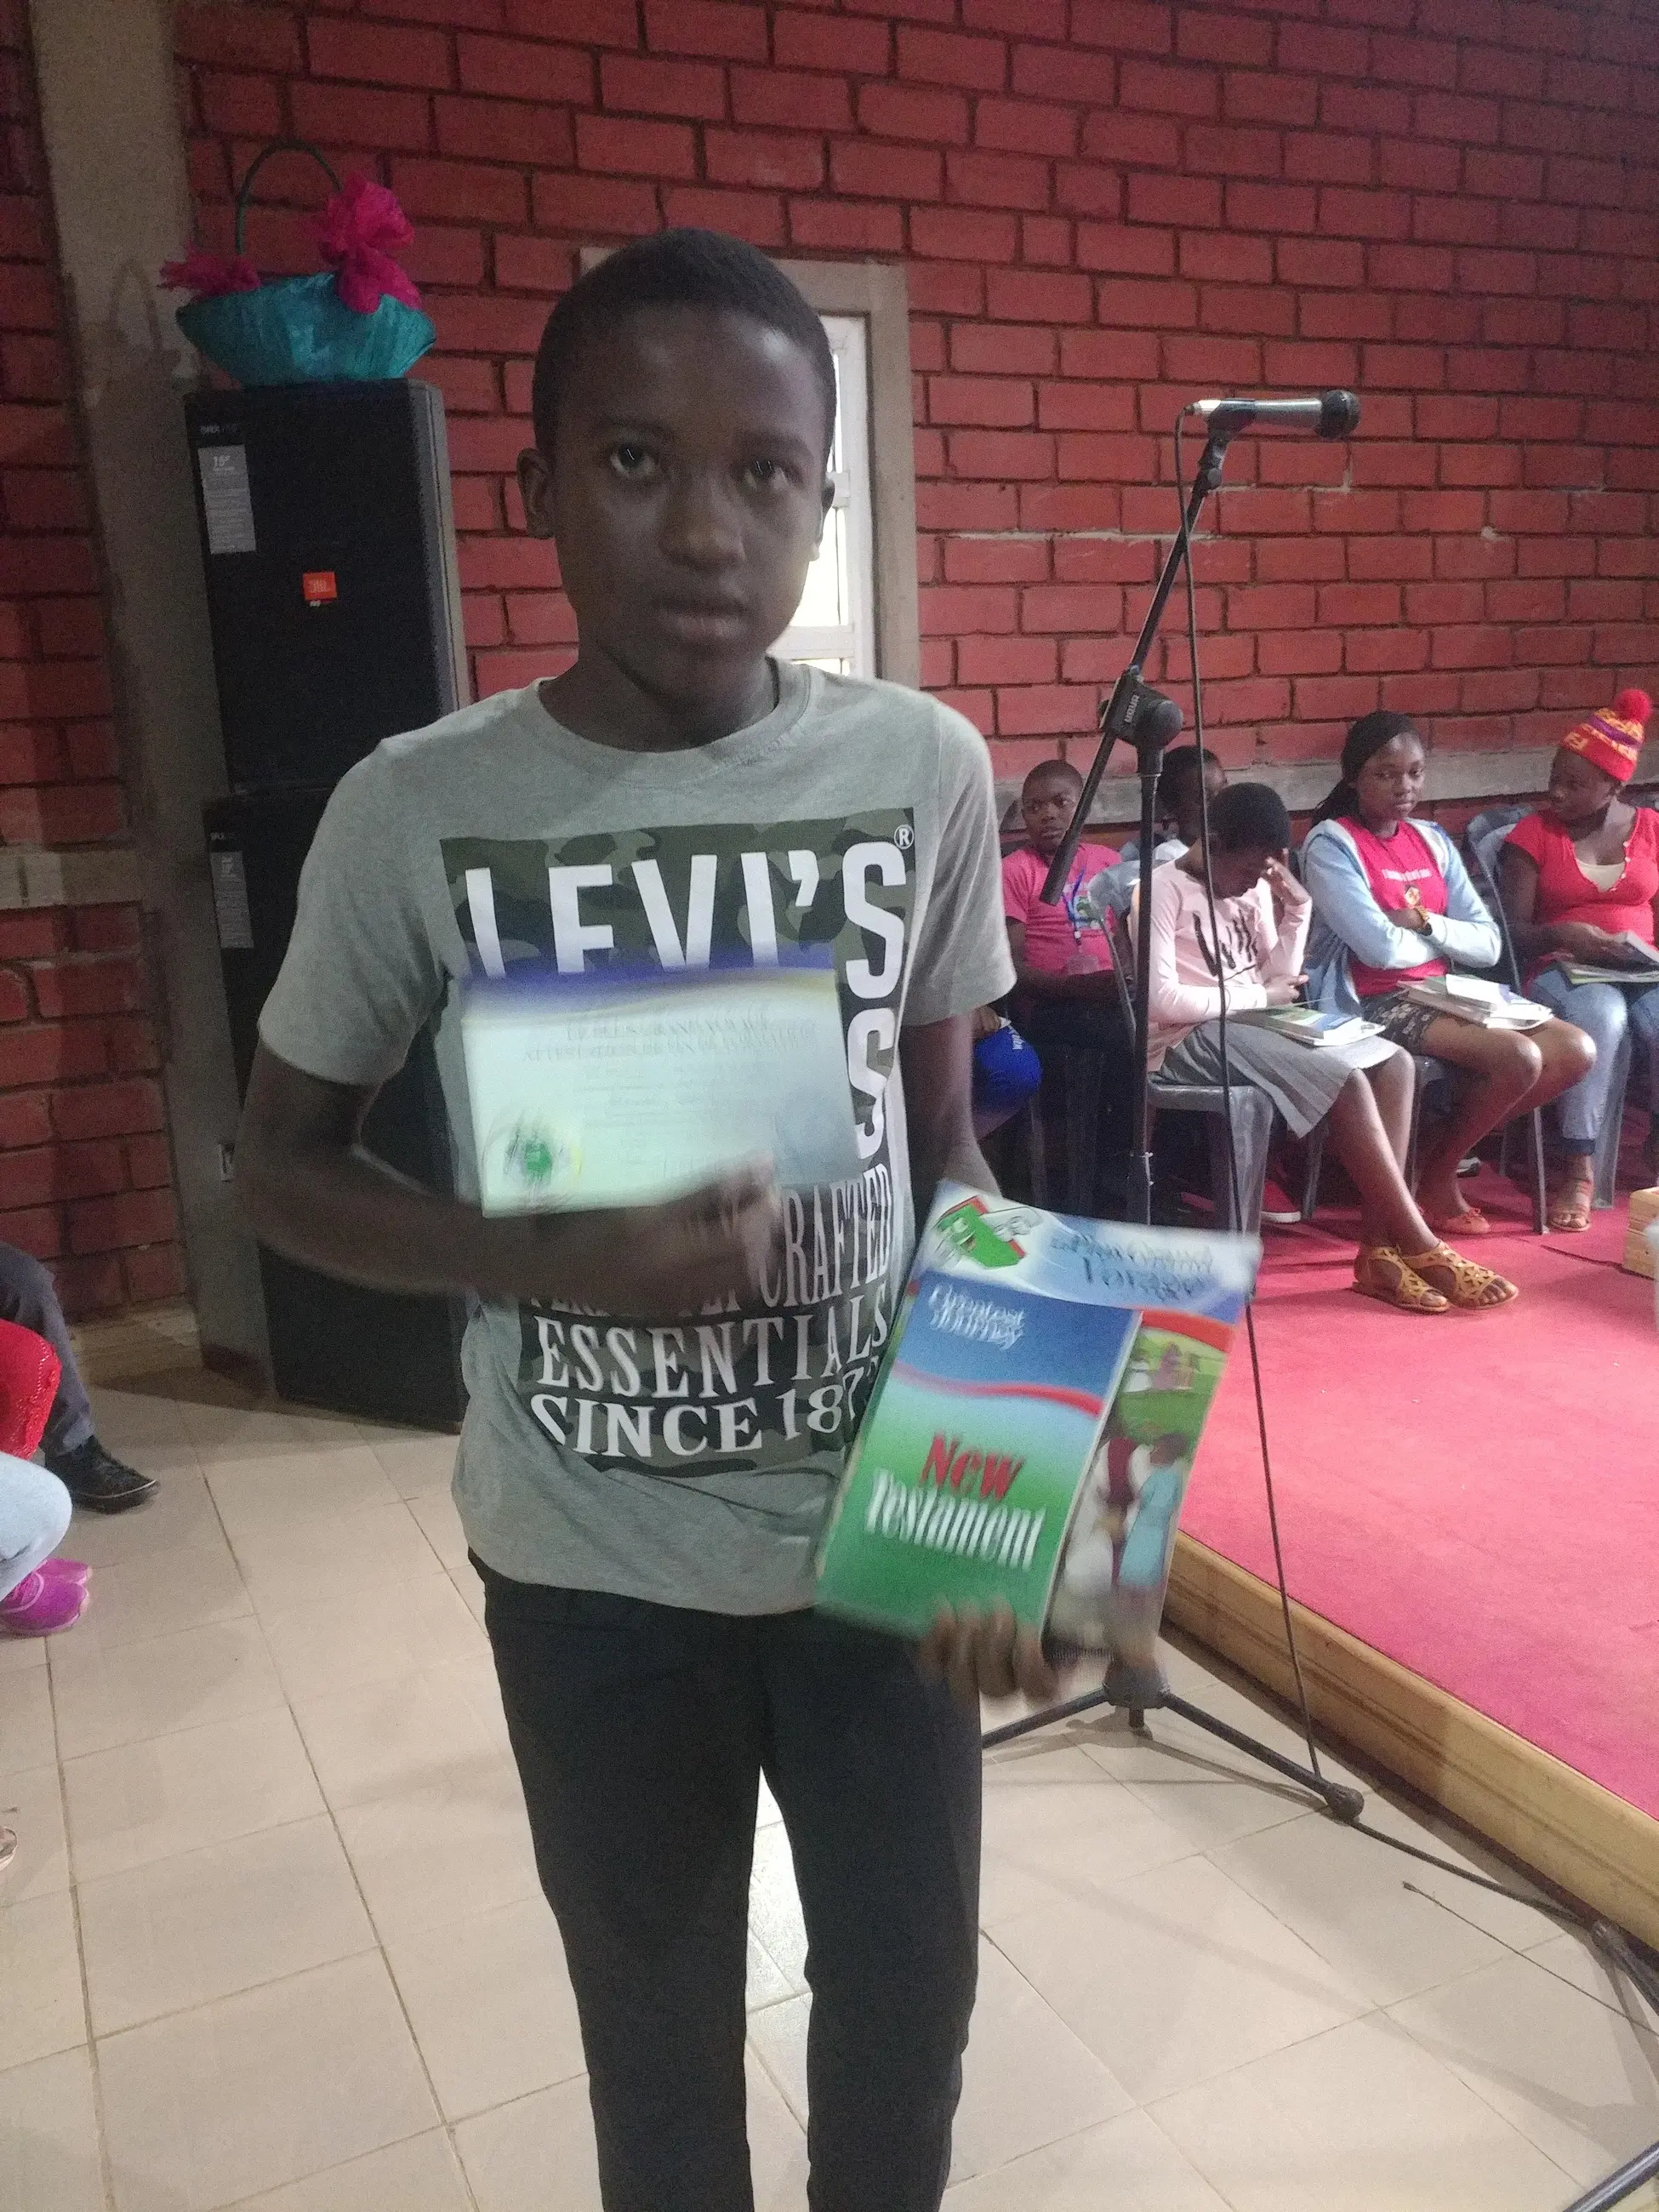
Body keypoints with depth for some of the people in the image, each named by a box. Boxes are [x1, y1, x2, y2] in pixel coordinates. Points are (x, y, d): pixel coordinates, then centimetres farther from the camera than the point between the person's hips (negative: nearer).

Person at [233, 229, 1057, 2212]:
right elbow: (281, 1164, -2)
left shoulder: (927, 768, -8)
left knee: (912, 1997, 22)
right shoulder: (417, 811, -13)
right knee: (658, 2034, 21)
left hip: (878, 1531, 2)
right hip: (591, 1573, -1)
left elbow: (944, 1149, 2)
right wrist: (555, 1267, -20)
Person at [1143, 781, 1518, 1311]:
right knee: (1346, 1081, -26)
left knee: (1393, 1063, -13)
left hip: (1250, 1023, 8)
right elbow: (1162, 1000, -18)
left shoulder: (1254, 887, 13)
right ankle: (1421, 1248, -17)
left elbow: (1277, 981, 12)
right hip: (1190, 1039, -8)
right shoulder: (1164, 889, -9)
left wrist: (1298, 909, 0)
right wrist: (1259, 995, -9)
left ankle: (1379, 1247, -18)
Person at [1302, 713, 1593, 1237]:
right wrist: (1445, 940, 0)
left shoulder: (1432, 840, 12)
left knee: (1576, 1051, -8)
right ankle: (1435, 1173, -1)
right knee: (1520, 1059, -24)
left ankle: (1445, 1146, 4)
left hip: (1444, 992, 8)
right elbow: (1382, 948, -19)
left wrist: (1425, 923, -13)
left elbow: (1488, 944, 5)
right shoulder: (1330, 844, -9)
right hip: (1372, 1005, -8)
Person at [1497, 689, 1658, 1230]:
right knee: (1601, 1015, -38)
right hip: (1564, 970, -2)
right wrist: (1561, 934, -22)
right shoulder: (1532, 833, 2)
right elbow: (1513, 933, -3)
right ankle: (1579, 1168, -30)